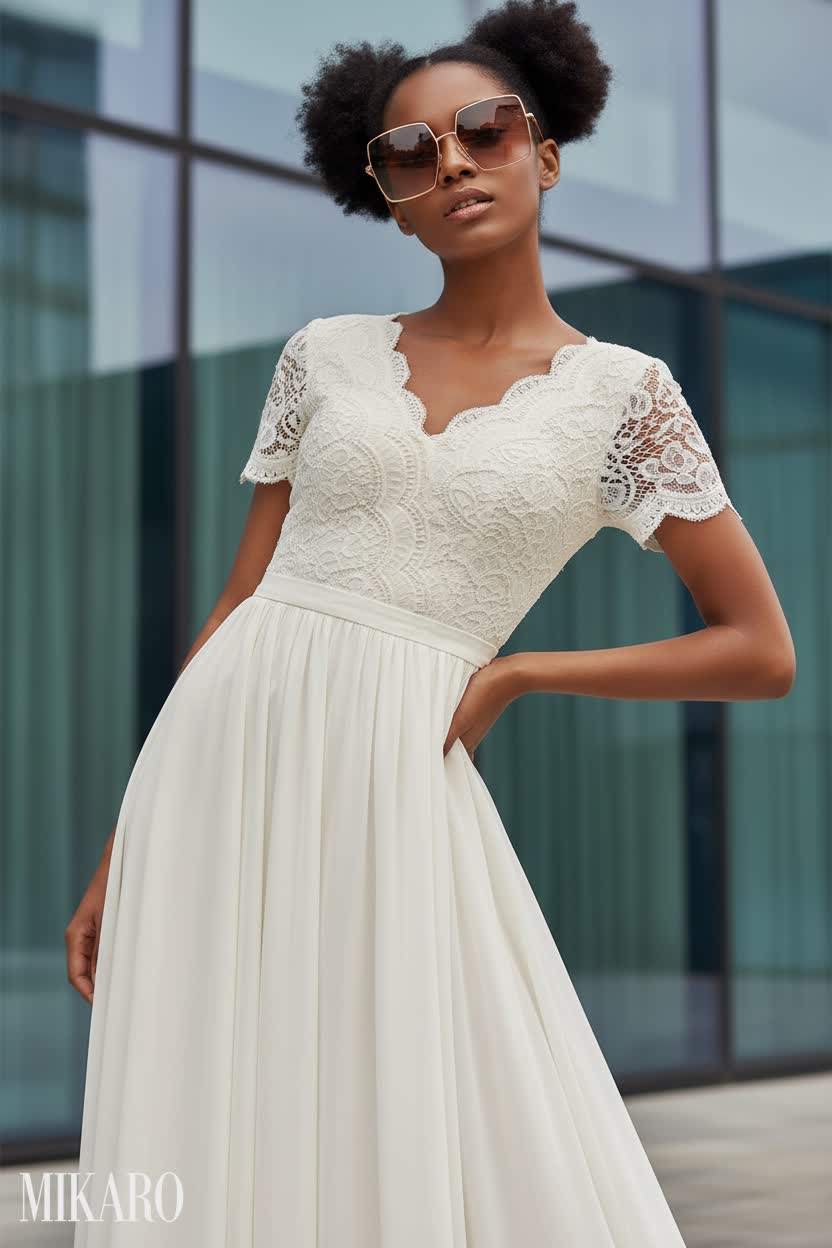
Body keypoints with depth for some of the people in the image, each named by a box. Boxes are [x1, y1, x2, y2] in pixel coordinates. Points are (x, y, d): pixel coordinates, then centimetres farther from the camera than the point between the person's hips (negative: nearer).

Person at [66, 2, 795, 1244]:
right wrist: (122, 850, 7)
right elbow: (238, 605, 10)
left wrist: (509, 674, -1)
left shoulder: (621, 390, 3)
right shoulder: (327, 355, 9)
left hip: (394, 795, -2)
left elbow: (761, 652, 2)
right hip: (222, 759, 2)